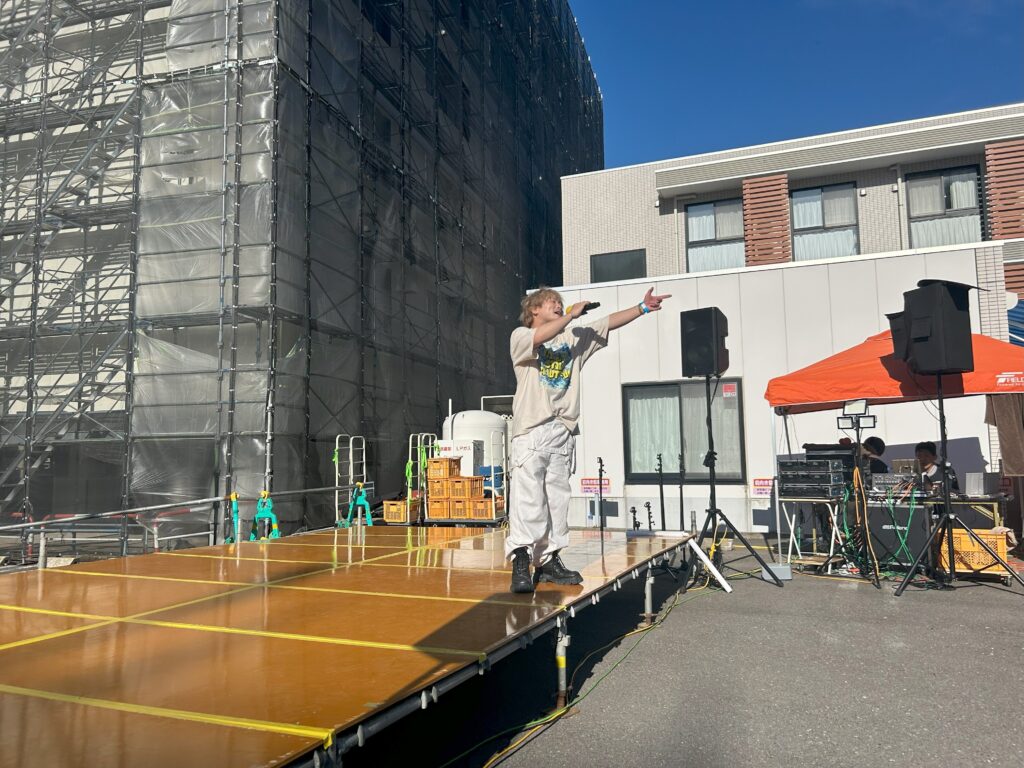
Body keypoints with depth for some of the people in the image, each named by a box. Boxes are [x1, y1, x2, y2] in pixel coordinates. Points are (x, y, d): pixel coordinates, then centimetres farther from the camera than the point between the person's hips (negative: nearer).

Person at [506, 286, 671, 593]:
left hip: (563, 432, 6)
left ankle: (549, 560, 11)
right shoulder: (520, 336, 6)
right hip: (531, 431, -5)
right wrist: (572, 314, -8)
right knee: (528, 499, -12)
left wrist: (643, 307, 4)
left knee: (558, 498, 5)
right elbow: (540, 337, -17)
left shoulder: (574, 337, 21)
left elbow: (609, 323, 14)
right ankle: (520, 562, -12)